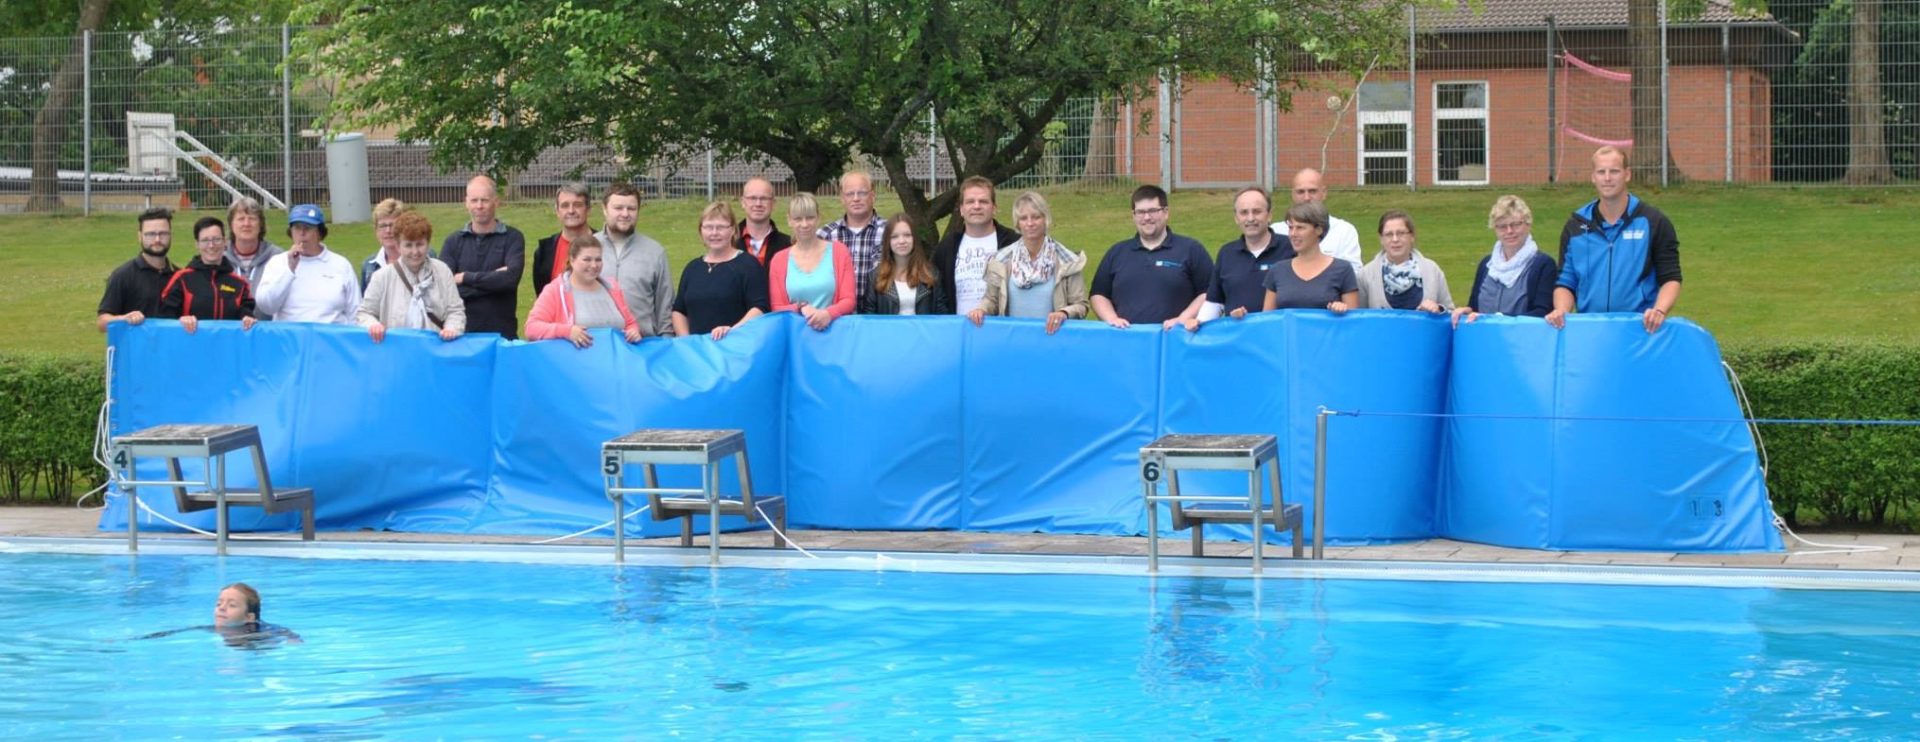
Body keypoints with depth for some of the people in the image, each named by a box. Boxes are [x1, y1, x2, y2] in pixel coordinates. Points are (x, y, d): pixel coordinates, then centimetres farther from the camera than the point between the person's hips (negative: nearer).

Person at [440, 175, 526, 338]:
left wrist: (466, 278, -7)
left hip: (501, 332, -1)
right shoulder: (453, 242, 8)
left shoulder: (512, 238, 3)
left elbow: (511, 277, -13)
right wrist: (494, 279, -11)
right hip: (461, 330, 1)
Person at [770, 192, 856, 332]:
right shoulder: (779, 261, 10)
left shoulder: (838, 251, 8)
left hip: (835, 328, 0)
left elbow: (848, 301, 3)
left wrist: (827, 313, -18)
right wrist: (801, 309, -11)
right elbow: (777, 308, 9)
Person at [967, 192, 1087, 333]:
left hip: (1051, 336, -2)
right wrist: (982, 309, -3)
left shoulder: (1065, 262, 1)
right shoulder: (1002, 261, 7)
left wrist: (1064, 313, -15)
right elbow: (992, 299, 17)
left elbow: (1080, 305, 4)